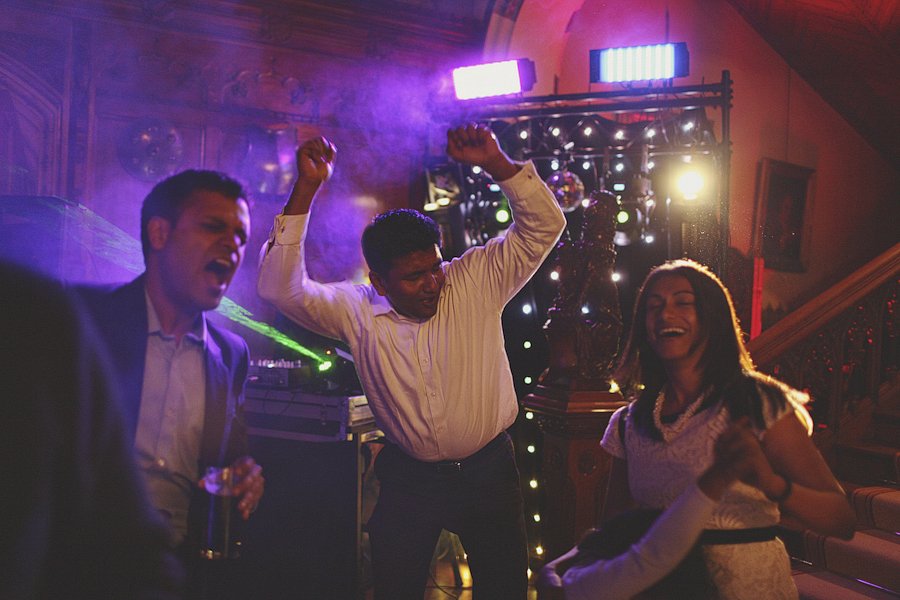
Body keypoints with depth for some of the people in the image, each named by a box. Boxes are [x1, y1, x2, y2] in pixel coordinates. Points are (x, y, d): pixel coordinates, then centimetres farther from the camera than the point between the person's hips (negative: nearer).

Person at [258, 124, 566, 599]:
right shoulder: (356, 312, -8)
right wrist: (306, 188, -25)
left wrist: (496, 164, -25)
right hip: (409, 479, 0)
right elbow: (282, 288, -19)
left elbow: (543, 226, -11)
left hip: (489, 470, 0)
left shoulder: (477, 280, -7)